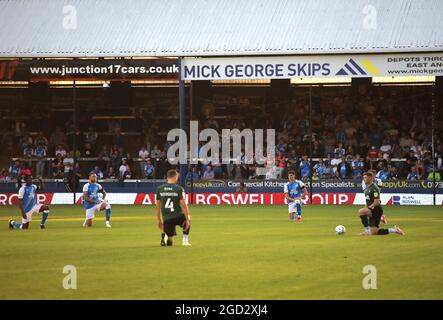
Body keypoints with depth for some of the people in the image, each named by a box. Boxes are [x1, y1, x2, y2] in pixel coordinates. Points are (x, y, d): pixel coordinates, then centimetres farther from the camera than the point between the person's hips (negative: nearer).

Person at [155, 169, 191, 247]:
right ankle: (185, 240, 19)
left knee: (169, 242, 15)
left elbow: (157, 206, 8)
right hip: (178, 216, -3)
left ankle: (165, 236, -21)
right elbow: (183, 205, -11)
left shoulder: (159, 189, 6)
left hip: (166, 219, 3)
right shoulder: (179, 189, -6)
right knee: (187, 218, 34)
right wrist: (187, 219, -5)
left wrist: (159, 220, 17)